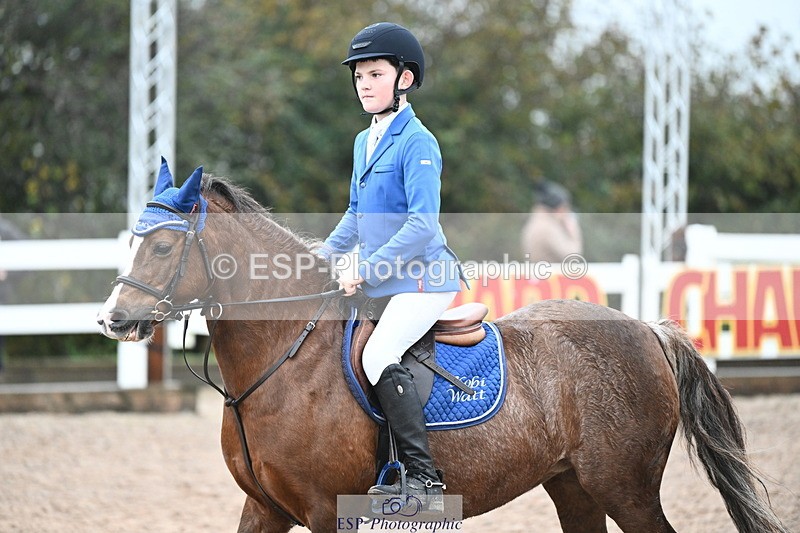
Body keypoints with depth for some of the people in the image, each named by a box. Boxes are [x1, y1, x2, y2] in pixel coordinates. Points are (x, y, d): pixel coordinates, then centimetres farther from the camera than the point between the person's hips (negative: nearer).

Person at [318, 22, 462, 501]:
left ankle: (424, 476, -24)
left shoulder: (418, 143, -13)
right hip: (379, 281, 10)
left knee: (379, 355, -26)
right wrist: (329, 251, 9)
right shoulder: (365, 142, 14)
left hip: (424, 278, -10)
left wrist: (365, 269, -22)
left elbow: (423, 224, -22)